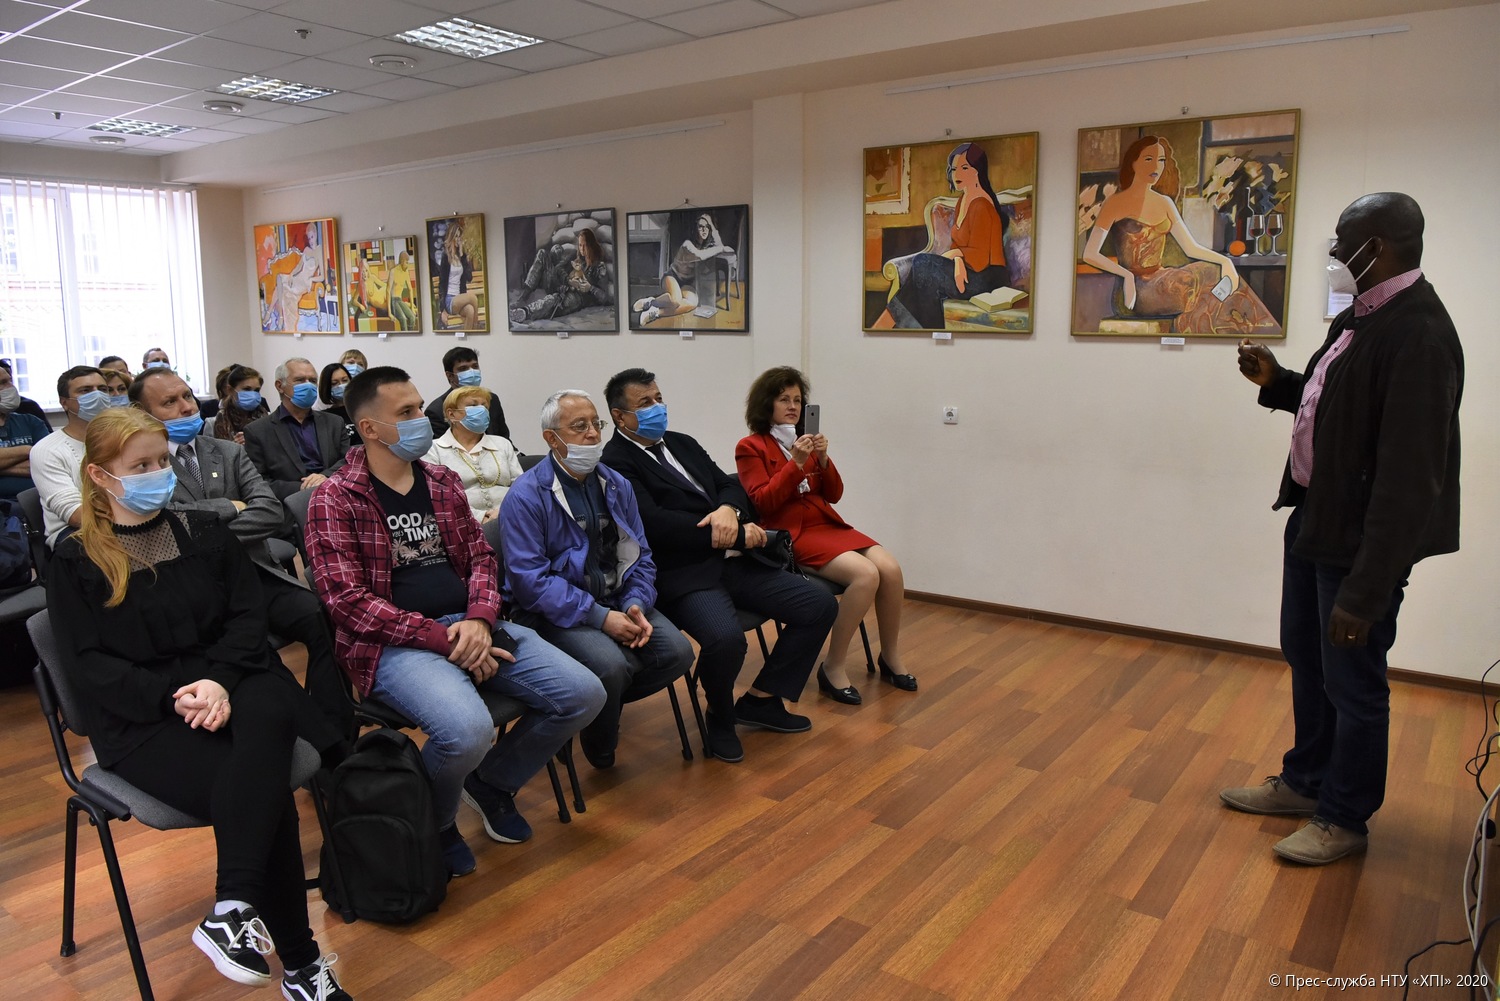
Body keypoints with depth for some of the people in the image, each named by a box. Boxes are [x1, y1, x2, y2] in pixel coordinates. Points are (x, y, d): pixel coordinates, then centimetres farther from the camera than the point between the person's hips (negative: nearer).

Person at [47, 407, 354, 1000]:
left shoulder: (203, 533, 14)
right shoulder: (76, 561, 5)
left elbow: (247, 617, 6)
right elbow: (86, 664, -2)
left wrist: (219, 681, -15)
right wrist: (173, 698, -19)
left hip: (227, 684, 3)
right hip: (141, 717, -2)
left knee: (271, 712, -38)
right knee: (266, 789, -31)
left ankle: (232, 909, -39)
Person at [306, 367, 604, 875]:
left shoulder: (442, 481, 15)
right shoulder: (335, 499, -4)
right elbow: (348, 601, -12)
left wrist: (478, 619, -7)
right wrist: (444, 641, -18)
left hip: (466, 625, 6)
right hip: (391, 642, -6)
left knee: (583, 693, -9)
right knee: (467, 729, -35)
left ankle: (492, 783, 17)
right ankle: (434, 823, 2)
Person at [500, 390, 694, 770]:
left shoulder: (617, 485, 8)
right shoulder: (527, 496, -11)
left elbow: (641, 556, 10)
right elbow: (530, 580, -17)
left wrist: (637, 604, -11)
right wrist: (599, 617, -22)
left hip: (618, 600, 6)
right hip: (557, 612, -6)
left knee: (677, 652, -16)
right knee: (611, 664, -31)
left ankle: (603, 702, 12)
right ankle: (600, 749, 2)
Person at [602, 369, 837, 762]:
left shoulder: (682, 444, 20)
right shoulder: (615, 463, -7)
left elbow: (729, 485, 15)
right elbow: (655, 524, -19)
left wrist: (728, 509, -11)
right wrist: (737, 536, -15)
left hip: (731, 561, 8)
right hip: (681, 574, -8)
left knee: (821, 605, -2)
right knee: (726, 638, -36)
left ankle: (761, 699, 14)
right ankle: (720, 716, 0)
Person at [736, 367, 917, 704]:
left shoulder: (805, 439, 15)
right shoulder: (750, 447, 0)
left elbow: (834, 494, 12)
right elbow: (764, 502, -10)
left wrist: (822, 459, -5)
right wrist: (795, 462, -17)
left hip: (828, 525, 6)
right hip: (791, 534, -6)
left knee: (891, 569, -18)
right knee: (866, 575, -28)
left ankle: (891, 657, 2)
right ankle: (832, 669, -16)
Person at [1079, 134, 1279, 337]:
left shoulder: (1165, 203, 15)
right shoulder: (1114, 204, -3)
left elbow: (1191, 247, 13)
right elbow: (1089, 255, -12)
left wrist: (1225, 260, -5)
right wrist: (1127, 275, -23)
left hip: (1159, 282, 6)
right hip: (1132, 291, -6)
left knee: (1223, 275, -18)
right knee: (1204, 280, -27)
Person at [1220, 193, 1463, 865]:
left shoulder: (1418, 335, -24)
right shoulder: (1359, 315, 5)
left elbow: (1408, 479, -27)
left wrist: (1366, 591, -26)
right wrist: (1277, 382, 3)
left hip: (1362, 538, -9)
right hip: (1314, 517, 9)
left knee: (1352, 683, 8)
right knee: (1308, 661, 22)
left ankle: (1344, 819, 28)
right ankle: (1306, 782, 43)